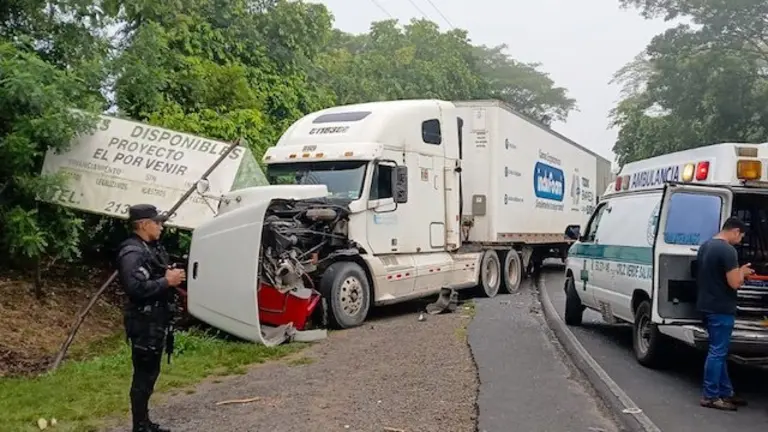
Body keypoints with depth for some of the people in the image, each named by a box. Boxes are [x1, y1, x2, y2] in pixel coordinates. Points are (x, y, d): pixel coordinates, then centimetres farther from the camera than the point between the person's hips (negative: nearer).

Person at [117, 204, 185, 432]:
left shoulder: (153, 248, 13)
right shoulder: (132, 253, -18)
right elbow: (136, 288, -29)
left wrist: (173, 276, 4)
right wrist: (167, 281, -22)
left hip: (155, 320, 10)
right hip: (143, 323, -10)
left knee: (150, 373, 16)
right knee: (143, 375, -3)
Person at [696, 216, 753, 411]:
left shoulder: (705, 246, 11)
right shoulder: (728, 250, -18)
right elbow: (735, 283, -21)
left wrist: (737, 271, 17)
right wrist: (742, 272, -1)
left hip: (707, 306, 9)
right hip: (721, 309, -9)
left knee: (719, 351, 16)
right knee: (717, 353, -2)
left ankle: (725, 392, 24)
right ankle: (710, 396, 4)